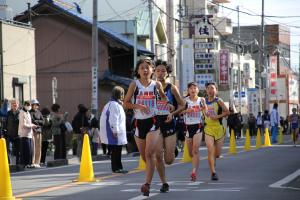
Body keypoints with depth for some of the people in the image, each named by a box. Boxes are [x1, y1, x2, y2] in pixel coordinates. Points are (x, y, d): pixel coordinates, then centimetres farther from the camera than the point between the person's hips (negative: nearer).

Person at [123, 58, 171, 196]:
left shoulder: (156, 84, 2)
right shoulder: (134, 84, 0)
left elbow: (163, 96, 23)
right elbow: (126, 103, 1)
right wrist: (138, 106, -14)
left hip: (152, 122, -2)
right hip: (139, 122, 2)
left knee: (149, 153, -17)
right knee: (144, 156, 11)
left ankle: (147, 184, -21)